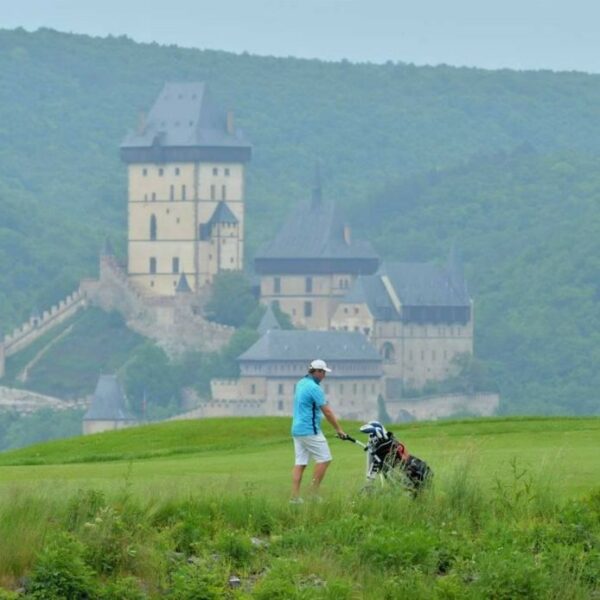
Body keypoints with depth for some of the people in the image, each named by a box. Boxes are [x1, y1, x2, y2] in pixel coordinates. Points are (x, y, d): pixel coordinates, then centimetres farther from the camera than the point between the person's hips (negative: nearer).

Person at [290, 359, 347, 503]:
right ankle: (313, 492, -3)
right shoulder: (314, 388, -15)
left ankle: (295, 496, 2)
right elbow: (327, 412, -13)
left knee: (300, 463, 7)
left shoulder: (301, 383, 13)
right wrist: (338, 429, -5)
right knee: (324, 459, -2)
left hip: (296, 430, 9)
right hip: (310, 430, -9)